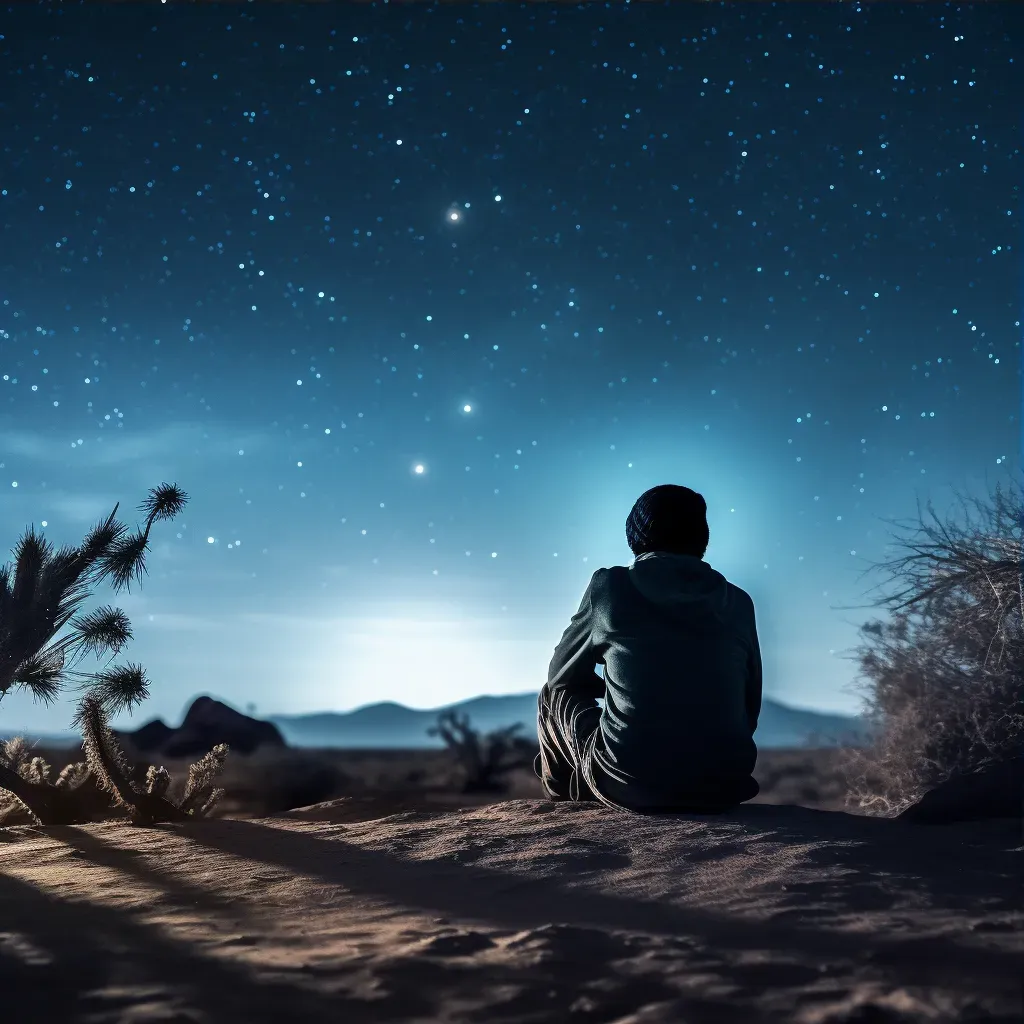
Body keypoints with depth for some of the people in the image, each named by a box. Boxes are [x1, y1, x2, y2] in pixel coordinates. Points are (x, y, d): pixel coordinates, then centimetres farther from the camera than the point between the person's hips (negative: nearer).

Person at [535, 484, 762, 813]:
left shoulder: (610, 587, -2)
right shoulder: (738, 603, 5)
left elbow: (560, 673, 13)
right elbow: (750, 709, 13)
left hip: (630, 785, -3)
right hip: (724, 786, 3)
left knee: (556, 693, 23)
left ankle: (567, 801, 42)